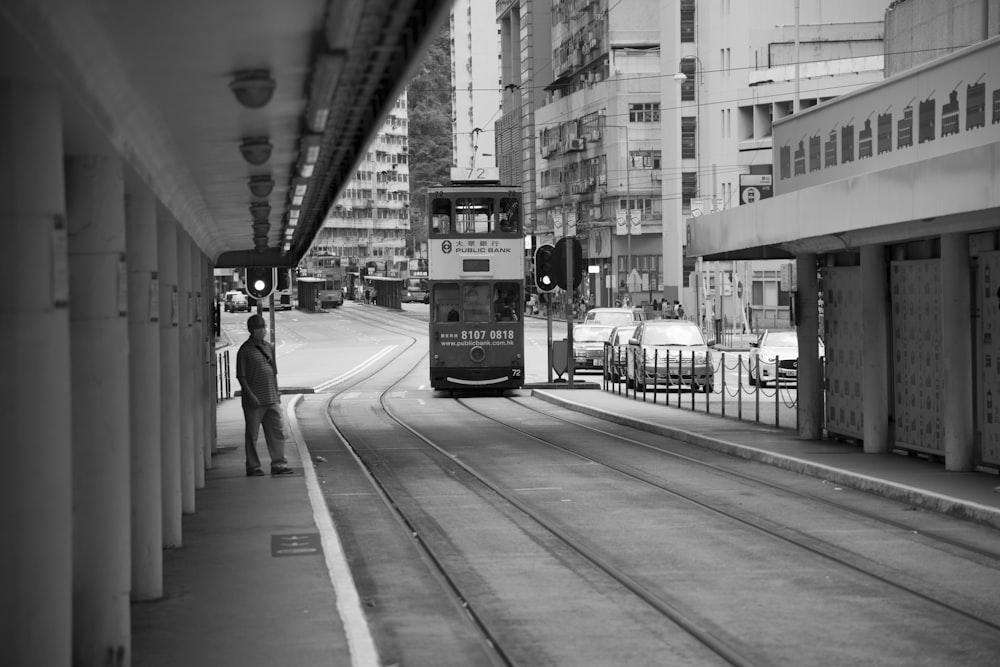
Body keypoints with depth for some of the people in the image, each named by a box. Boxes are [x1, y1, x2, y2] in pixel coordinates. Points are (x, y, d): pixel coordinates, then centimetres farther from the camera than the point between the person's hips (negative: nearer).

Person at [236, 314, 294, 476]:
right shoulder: (245, 350, -7)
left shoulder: (268, 347, 13)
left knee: (278, 431, 4)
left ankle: (279, 465, 10)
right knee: (252, 434, 3)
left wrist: (277, 393, 15)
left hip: (272, 399, 6)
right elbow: (241, 376, -9)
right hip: (254, 401, -6)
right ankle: (253, 467, 11)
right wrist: (250, 395, -16)